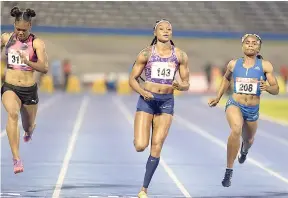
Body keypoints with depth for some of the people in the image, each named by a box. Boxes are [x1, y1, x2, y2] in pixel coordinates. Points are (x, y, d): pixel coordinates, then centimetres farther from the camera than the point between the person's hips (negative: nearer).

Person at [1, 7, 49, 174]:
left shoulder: (37, 43, -10)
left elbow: (45, 68, -20)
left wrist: (27, 62, -32)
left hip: (30, 90, 0)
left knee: (28, 127, 17)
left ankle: (30, 129, 61)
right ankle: (16, 159, -38)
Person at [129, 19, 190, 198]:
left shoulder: (180, 55, 3)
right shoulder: (146, 53, -2)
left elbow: (186, 84, 7)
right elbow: (132, 79, 1)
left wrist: (179, 86, -17)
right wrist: (143, 92, -17)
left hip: (167, 102, 2)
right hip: (147, 100, -2)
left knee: (156, 148, -3)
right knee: (140, 146, -12)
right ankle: (139, 138, 27)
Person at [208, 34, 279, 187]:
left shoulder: (265, 66, -7)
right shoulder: (233, 64, 0)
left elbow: (276, 89, -6)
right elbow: (226, 78, 21)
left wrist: (267, 87, -28)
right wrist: (218, 98, 20)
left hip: (253, 110, 2)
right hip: (234, 104, -2)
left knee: (248, 140, 22)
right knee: (236, 129, -33)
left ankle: (244, 150, 65)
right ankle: (229, 170, -26)